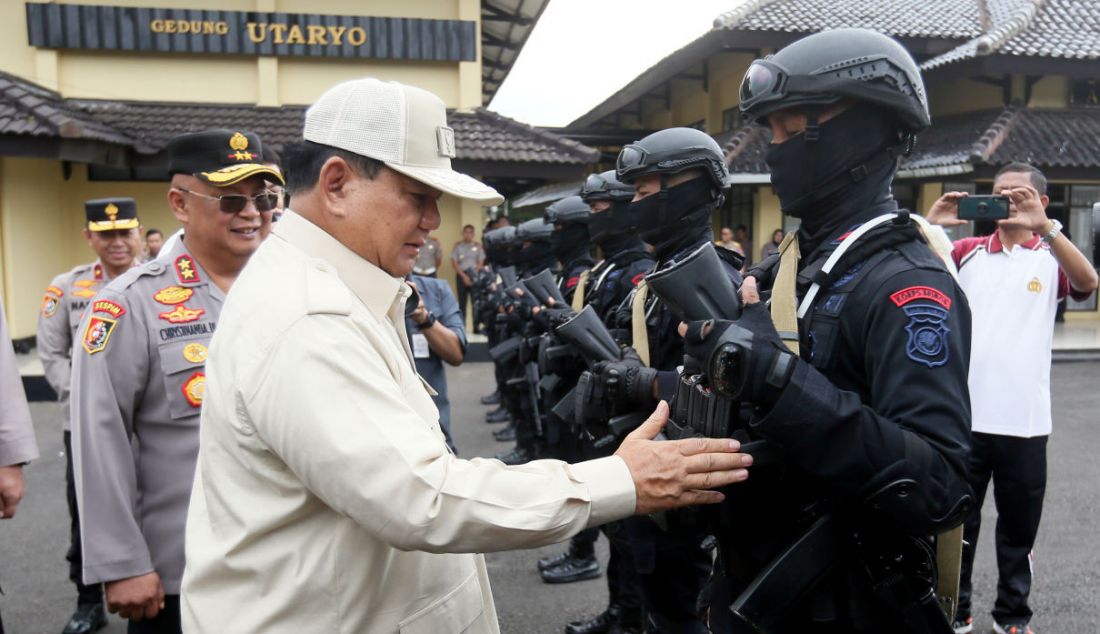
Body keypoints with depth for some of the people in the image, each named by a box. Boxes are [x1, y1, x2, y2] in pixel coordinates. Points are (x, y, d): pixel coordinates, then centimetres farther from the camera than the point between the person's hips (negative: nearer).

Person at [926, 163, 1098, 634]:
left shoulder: (1052, 258, 3)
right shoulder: (967, 252, 5)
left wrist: (1043, 226, -27)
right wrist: (931, 224, -18)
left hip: (1025, 421, 0)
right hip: (963, 416, 1)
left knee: (1019, 526, 14)